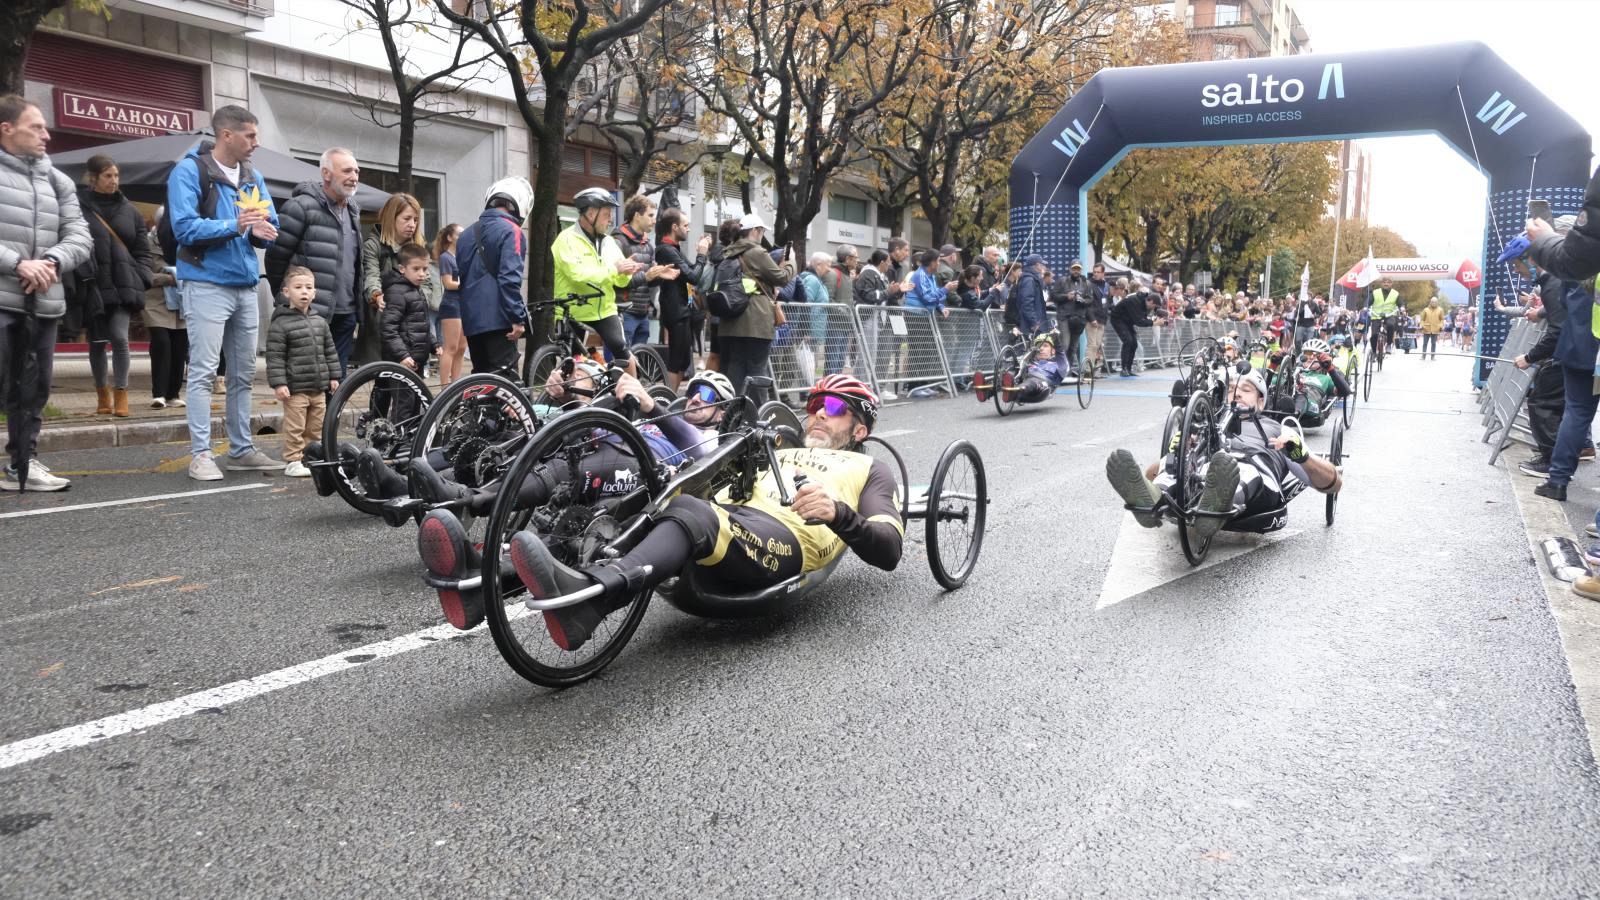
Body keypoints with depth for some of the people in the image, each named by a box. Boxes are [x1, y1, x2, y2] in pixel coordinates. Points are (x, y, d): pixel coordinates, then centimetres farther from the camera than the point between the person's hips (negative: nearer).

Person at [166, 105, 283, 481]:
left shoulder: (253, 177, 14)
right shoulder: (190, 171, -7)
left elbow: (271, 224, 14)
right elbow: (184, 226, -16)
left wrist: (263, 231, -9)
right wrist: (233, 226, -26)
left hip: (246, 286, 7)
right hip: (207, 284, -7)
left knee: (243, 374, 11)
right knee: (204, 372, -7)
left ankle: (241, 449, 19)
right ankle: (200, 454, -4)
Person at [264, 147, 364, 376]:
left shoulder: (353, 211, 15)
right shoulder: (301, 207, -9)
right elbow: (276, 256, -7)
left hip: (345, 314, 7)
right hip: (311, 314, -7)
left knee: (337, 380, 10)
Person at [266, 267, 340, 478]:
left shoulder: (320, 322, 11)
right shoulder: (281, 324, -8)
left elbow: (330, 351, 17)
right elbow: (275, 357, -11)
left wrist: (334, 376, 13)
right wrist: (278, 383, -17)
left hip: (319, 387, 6)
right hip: (295, 388, -6)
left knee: (316, 427, 12)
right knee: (295, 427, -3)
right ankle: (293, 462, 4)